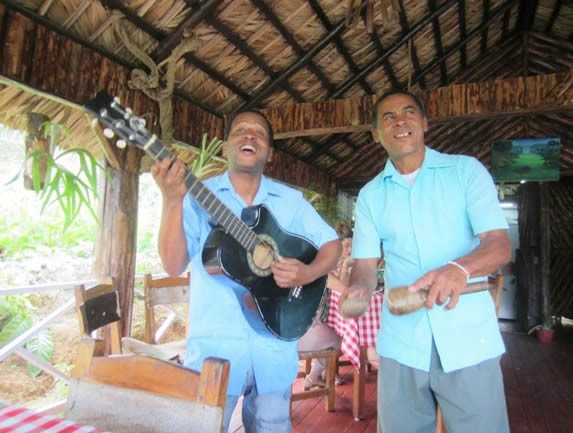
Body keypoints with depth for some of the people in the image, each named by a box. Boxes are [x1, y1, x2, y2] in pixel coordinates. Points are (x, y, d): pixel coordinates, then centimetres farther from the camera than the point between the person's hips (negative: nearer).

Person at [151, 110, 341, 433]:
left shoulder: (290, 199, 5)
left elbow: (332, 243, 6)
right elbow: (174, 266, -11)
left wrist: (309, 273, -14)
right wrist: (172, 200, -24)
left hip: (274, 345, 3)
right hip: (215, 344, -2)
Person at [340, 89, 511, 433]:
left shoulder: (466, 170, 0)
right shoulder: (370, 195, 8)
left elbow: (500, 244, -8)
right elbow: (365, 263, 5)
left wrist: (460, 269, -29)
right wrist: (359, 290, -18)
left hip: (469, 341, -2)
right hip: (401, 344, 3)